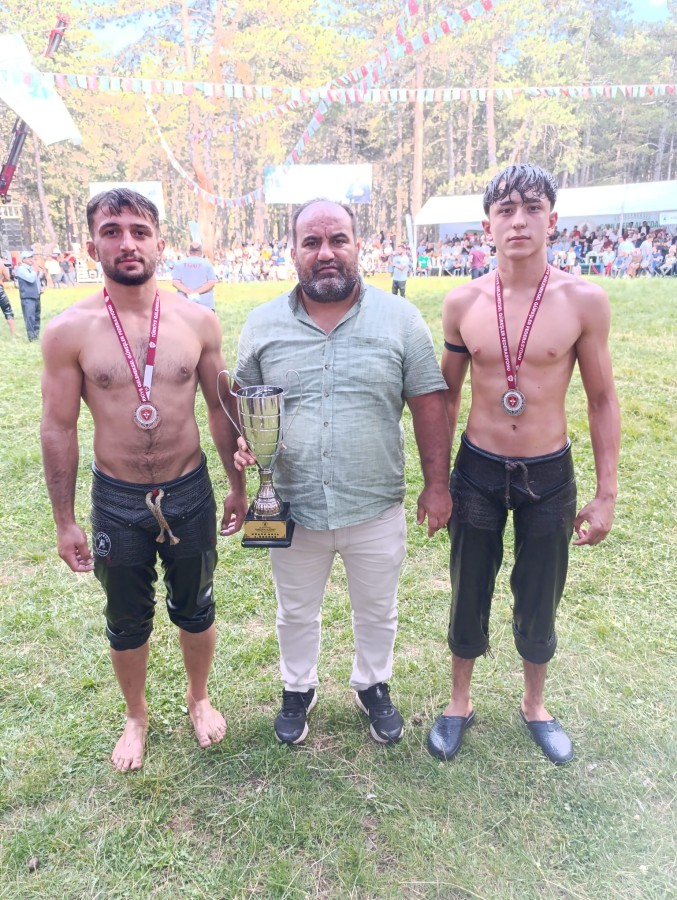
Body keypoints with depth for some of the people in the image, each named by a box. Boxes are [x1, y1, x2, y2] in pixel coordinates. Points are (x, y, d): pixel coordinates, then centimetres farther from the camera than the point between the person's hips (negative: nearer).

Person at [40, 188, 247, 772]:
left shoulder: (197, 321, -7)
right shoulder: (70, 330, -10)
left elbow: (220, 408, 2)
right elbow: (59, 428, -5)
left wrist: (238, 485, 6)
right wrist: (65, 521, -2)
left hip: (190, 493, 1)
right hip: (117, 500, 0)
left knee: (195, 608, 19)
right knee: (127, 620, 18)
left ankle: (199, 698, 47)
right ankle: (136, 716, 45)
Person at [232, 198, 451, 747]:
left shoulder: (400, 318, -6)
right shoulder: (263, 324, -2)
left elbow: (429, 404, -3)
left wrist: (436, 484, -4)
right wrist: (245, 442, -11)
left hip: (377, 509, 0)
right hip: (294, 509, 1)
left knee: (377, 612, 21)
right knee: (296, 614, 22)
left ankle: (374, 686, 49)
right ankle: (298, 689, 49)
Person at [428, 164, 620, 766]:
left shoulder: (584, 301, -9)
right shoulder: (463, 303, -5)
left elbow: (603, 399, -2)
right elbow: (447, 395, 4)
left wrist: (607, 493, -2)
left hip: (549, 476, -1)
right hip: (478, 472, 1)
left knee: (539, 604, 15)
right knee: (469, 597, 15)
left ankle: (535, 706, 43)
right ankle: (460, 703, 39)